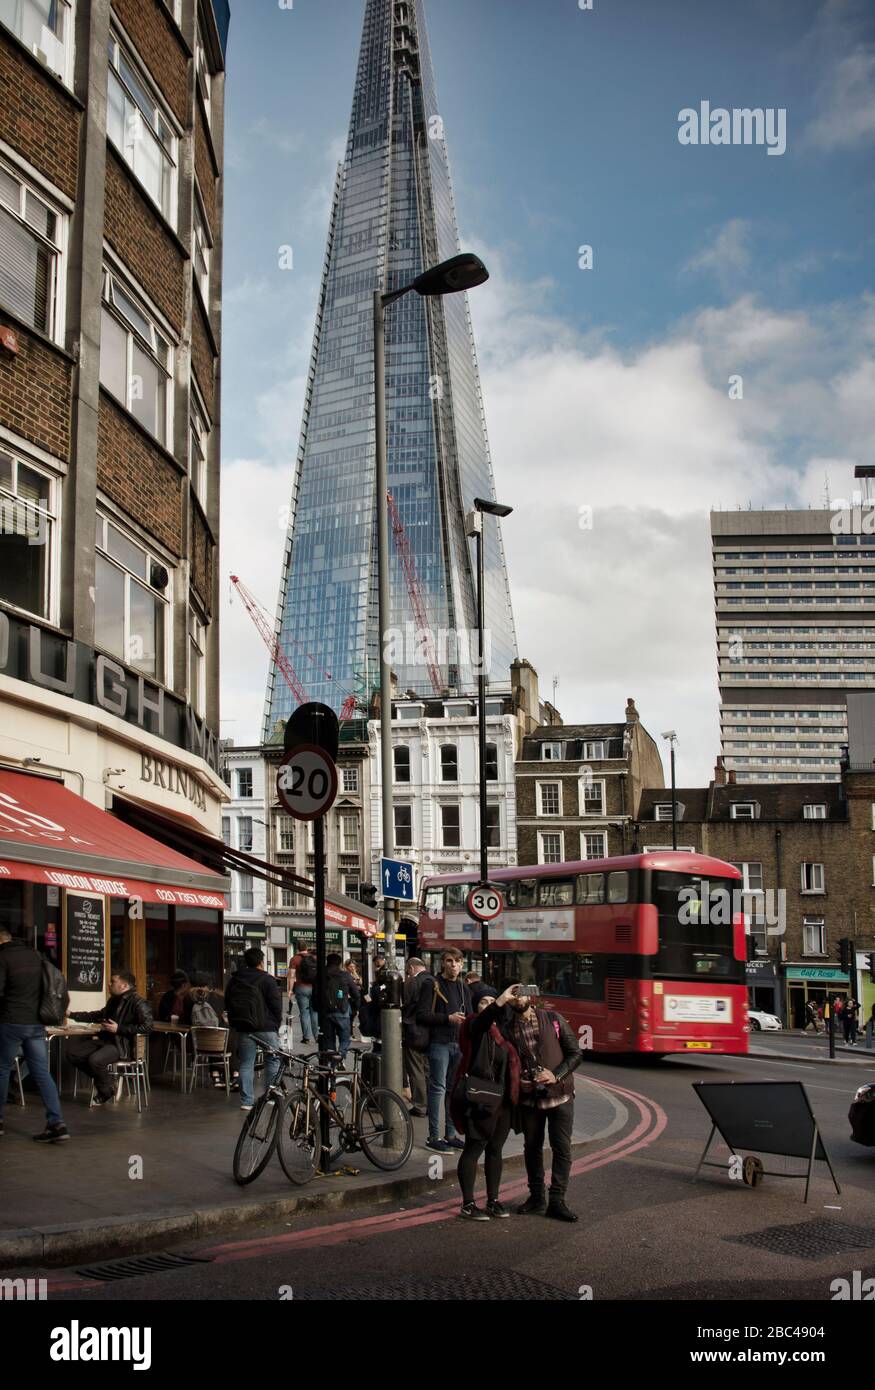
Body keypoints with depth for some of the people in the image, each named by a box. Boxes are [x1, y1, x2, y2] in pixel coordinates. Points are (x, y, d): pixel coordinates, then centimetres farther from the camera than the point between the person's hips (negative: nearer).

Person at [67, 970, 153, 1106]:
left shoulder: (138, 1004, -12)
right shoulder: (113, 1001, 17)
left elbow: (146, 1027, -22)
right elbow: (98, 1015, 33)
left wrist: (119, 1028, -20)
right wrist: (72, 1015, 30)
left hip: (123, 1046, -9)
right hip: (105, 1040, 9)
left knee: (95, 1059, -32)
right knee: (72, 1052, -4)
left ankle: (106, 1090, -2)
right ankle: (99, 1080, 11)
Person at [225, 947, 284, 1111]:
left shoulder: (234, 981, 11)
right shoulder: (266, 980, -8)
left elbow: (228, 1005, 15)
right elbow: (276, 1004, -10)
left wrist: (235, 1023, 19)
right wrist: (277, 1024, 3)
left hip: (243, 1029, 5)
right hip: (265, 1027, -5)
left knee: (246, 1064, 7)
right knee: (274, 1060, 8)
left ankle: (246, 1101, 5)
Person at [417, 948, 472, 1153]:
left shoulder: (464, 988, 16)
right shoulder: (433, 985, -4)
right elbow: (422, 1015, -12)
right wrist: (448, 1018, -17)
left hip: (459, 1044, 7)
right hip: (439, 1042, -6)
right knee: (438, 1088, -6)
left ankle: (451, 1134, 19)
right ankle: (433, 1136, -1)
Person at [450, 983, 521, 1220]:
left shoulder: (502, 1028, 15)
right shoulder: (474, 1025, -8)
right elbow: (483, 1020, -34)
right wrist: (500, 1002, -50)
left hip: (502, 1099, 8)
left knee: (495, 1149, 13)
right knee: (474, 1147, -3)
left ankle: (493, 1201, 23)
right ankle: (468, 1205, 3)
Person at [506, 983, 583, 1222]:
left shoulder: (553, 1020, -2)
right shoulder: (508, 1029, 4)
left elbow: (575, 1054, -2)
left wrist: (556, 1075, -15)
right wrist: (518, 1081, -8)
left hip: (559, 1094, -2)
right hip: (528, 1097, 2)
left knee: (562, 1148, -4)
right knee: (532, 1147, 12)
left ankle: (557, 1201, 2)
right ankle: (536, 1196, 26)